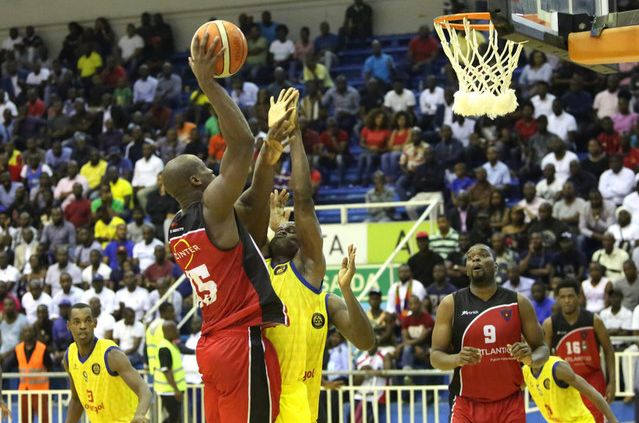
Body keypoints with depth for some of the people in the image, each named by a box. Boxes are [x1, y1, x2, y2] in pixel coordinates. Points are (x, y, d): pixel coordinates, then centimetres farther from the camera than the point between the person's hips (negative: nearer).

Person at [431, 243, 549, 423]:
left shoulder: (518, 303, 3)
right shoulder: (451, 304, 0)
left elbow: (542, 348, 7)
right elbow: (435, 356, -1)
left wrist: (530, 359, -17)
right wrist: (457, 359, -24)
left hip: (510, 403, 2)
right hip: (466, 404, -1)